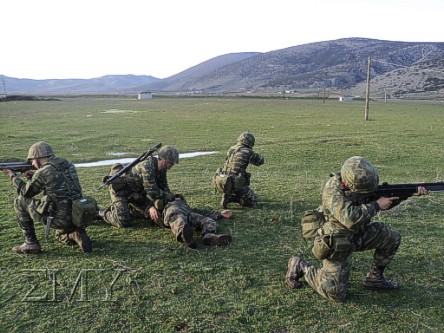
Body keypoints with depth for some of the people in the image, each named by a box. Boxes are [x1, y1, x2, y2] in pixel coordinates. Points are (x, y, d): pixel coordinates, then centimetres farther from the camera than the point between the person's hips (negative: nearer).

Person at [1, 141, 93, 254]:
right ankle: (78, 236, 5)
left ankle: (31, 243, 12)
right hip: (77, 217, 7)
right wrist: (33, 177, 19)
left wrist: (13, 176, 21)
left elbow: (26, 193, 6)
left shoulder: (42, 172, -11)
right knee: (62, 236, 39)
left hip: (59, 219, -7)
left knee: (20, 202, 9)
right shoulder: (68, 164, 9)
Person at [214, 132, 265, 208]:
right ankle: (230, 198, -8)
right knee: (253, 201, 9)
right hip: (235, 184, -7)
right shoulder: (247, 152, -9)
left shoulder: (231, 149, 10)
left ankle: (227, 195, 13)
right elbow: (261, 160, 6)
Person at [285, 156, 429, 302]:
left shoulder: (358, 184, -7)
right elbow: (350, 218, -42)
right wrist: (376, 205, -29)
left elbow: (385, 200, 7)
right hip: (337, 245, -7)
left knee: (392, 238, 2)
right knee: (336, 294, -6)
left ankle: (374, 278, 18)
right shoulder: (333, 189, -30)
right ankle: (300, 267, 13)